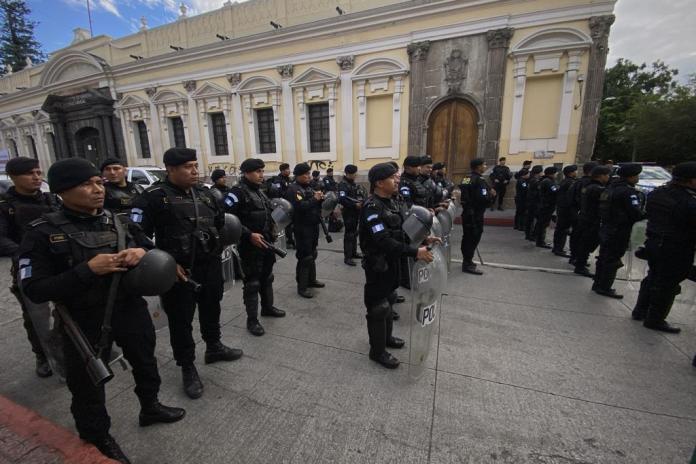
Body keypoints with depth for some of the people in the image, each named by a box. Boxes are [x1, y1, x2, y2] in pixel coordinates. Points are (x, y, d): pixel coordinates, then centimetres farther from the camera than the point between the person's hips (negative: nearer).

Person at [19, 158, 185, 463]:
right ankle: (98, 439, 47)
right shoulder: (43, 233, -13)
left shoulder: (120, 222, -3)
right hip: (84, 323, -3)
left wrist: (143, 252, -18)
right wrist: (88, 270, -28)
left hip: (131, 311, 4)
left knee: (145, 363, 24)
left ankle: (149, 408, 52)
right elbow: (34, 290, -16)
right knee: (87, 385, 19)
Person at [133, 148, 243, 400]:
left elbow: (221, 222, 16)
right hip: (178, 271, -5)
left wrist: (216, 249, 6)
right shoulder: (154, 197, -12)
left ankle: (214, 347, 45)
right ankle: (187, 367, 29)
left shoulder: (204, 192, 6)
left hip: (211, 265, 6)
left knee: (211, 309, 22)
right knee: (181, 319, 10)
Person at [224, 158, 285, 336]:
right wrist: (249, 235, -24)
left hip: (266, 243, 8)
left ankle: (267, 307, 38)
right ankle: (252, 320, 14)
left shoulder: (259, 190, 13)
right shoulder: (237, 192, -13)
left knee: (267, 278, 20)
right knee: (252, 283, 1)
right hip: (250, 246, -8)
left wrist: (271, 230, 12)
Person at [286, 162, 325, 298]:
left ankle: (311, 280, 32)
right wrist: (314, 199, -19)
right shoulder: (293, 189, -13)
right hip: (302, 228, -9)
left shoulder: (308, 187, 14)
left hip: (313, 226, 9)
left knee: (312, 255, 18)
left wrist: (320, 198, -3)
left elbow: (316, 205, 17)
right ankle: (302, 287, 5)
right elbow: (300, 207, -28)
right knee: (305, 257, -5)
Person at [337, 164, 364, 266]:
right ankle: (347, 257, -2)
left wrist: (362, 202, -4)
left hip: (356, 212, 8)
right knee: (349, 234, -7)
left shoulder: (354, 184, 15)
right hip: (348, 213, -8)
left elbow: (360, 196, 18)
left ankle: (353, 252, 27)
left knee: (354, 233, 15)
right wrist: (355, 205, -21)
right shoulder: (343, 184, -12)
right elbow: (342, 199, -25)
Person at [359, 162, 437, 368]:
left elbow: (399, 230, 9)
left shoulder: (390, 201, 5)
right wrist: (415, 252, -34)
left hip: (391, 262, 9)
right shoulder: (372, 207, -24)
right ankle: (377, 351, 25)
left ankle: (387, 337, 45)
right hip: (378, 264, -9)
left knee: (388, 301, 24)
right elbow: (384, 241, -33)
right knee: (378, 307, 6)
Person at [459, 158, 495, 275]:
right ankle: (468, 264, 4)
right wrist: (492, 195, -9)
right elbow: (483, 199, -25)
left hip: (467, 212, 9)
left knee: (467, 237, 16)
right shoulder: (479, 180, -16)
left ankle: (467, 260, 29)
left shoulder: (467, 179, 10)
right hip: (476, 214, -9)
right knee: (473, 238, -2)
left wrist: (490, 195, 9)